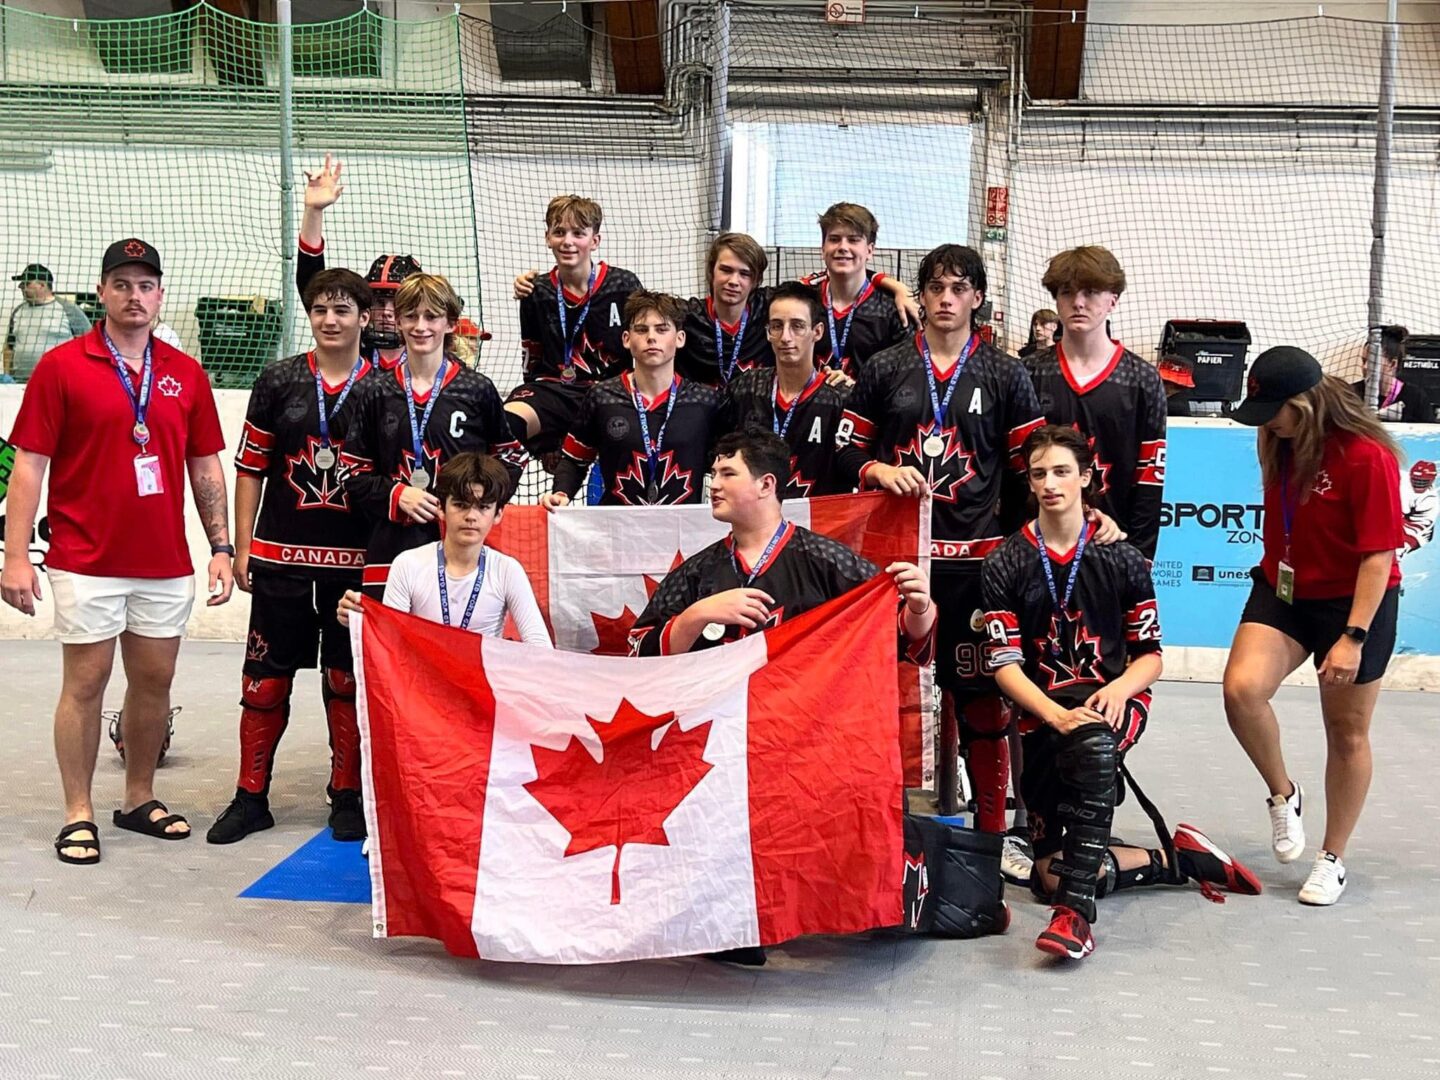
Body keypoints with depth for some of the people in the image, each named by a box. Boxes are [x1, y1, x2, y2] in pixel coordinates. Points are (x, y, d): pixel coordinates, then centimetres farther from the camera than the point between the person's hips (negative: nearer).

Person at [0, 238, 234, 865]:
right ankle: (78, 815, 12)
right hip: (86, 564, -4)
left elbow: (205, 468, 12)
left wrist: (222, 546, 5)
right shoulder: (61, 367, -2)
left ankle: (140, 800, 25)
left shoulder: (186, 375, 8)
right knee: (86, 683, 2)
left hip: (167, 565, 4)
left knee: (154, 681, 10)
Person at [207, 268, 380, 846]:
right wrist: (241, 547, 3)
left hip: (354, 560, -1)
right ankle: (251, 797, 18)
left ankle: (348, 797, 19)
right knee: (265, 679, 6)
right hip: (280, 555, 1)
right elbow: (250, 466, 7)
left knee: (348, 680, 6)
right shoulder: (279, 381, 4)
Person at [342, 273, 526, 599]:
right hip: (391, 548, 1)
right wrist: (396, 495, -8)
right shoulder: (376, 393, 8)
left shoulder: (478, 390, 5)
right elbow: (353, 475, 10)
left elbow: (512, 456, 13)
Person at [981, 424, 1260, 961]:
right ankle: (1176, 857, 8)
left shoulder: (1121, 560, 5)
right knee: (1049, 873, -8)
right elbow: (1004, 664, -5)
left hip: (1112, 700, -1)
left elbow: (1150, 655, 5)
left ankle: (1077, 909, -40)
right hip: (1043, 714, 2)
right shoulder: (1005, 565, 2)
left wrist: (1118, 689, -17)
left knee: (1092, 741, -41)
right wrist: (1056, 715, -21)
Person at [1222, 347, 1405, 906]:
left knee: (1347, 733, 8)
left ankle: (1333, 859, 25)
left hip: (1354, 602, -5)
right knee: (1242, 688, -19)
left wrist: (1354, 636, -22)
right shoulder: (1280, 444, -2)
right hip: (1281, 590, 5)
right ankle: (1283, 794, 9)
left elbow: (1379, 555, -20)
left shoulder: (1367, 457, -22)